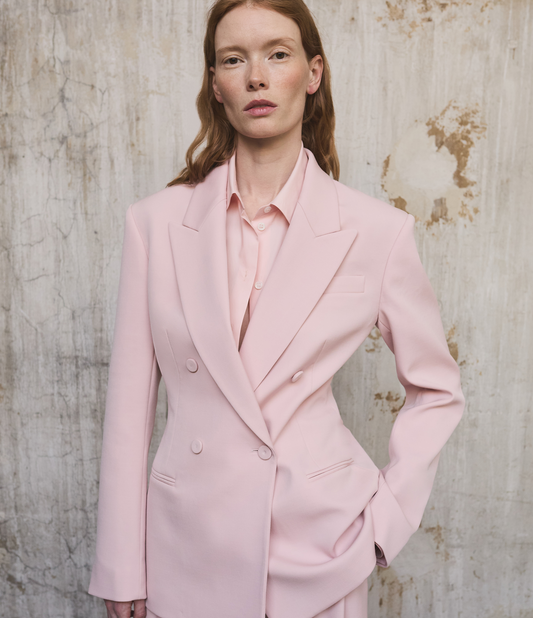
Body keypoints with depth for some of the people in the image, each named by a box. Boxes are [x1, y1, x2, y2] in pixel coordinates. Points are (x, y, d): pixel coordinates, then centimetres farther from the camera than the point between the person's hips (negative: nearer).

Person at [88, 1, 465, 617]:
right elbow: (129, 403, -3)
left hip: (318, 544, 0)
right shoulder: (156, 221, -6)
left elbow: (437, 390, 3)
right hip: (187, 543, 1)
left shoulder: (376, 229, -9)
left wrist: (386, 515, -3)